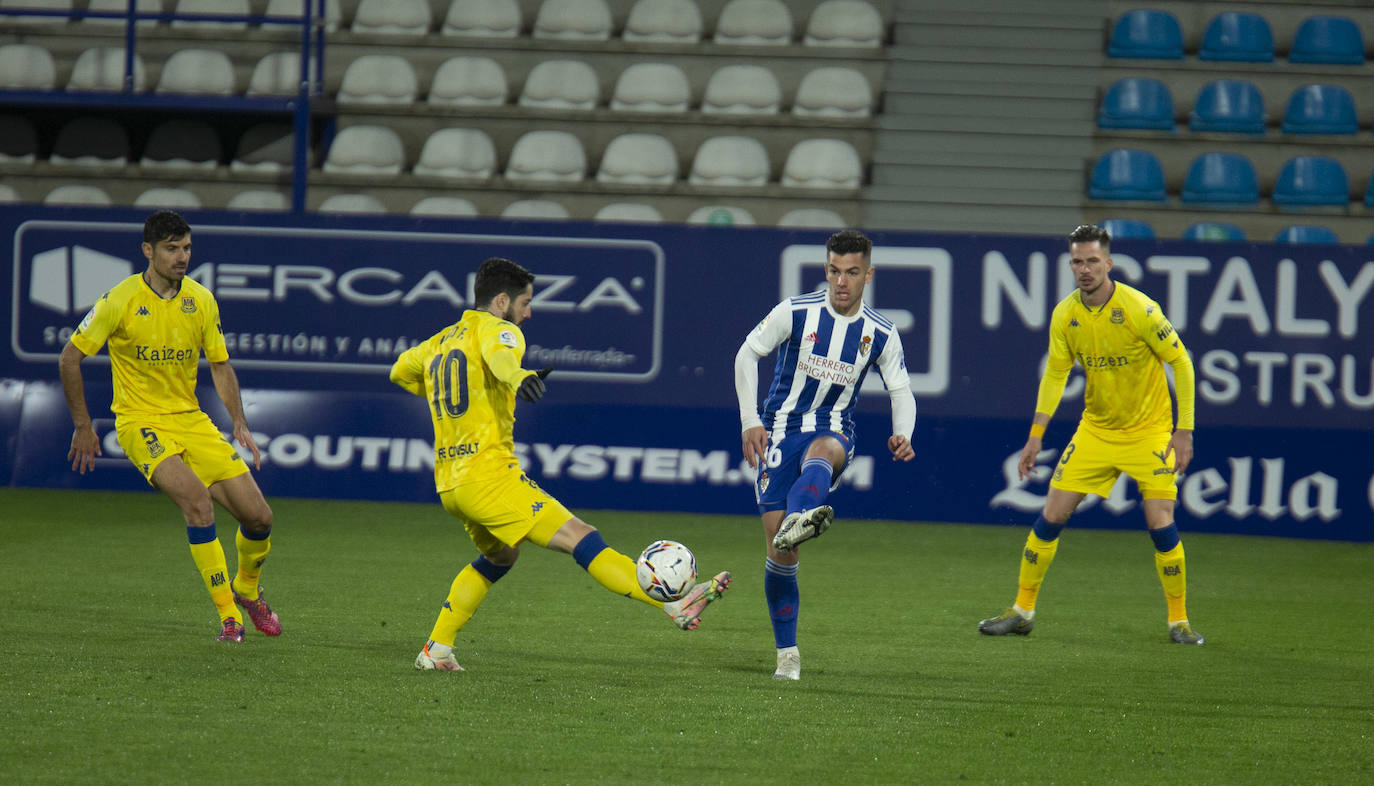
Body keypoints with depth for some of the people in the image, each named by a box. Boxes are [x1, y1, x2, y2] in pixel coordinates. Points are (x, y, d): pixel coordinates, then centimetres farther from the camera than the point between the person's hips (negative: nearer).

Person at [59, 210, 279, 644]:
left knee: (259, 516, -5)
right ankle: (227, 613, -23)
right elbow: (70, 359, -4)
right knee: (195, 496, -31)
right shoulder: (121, 301, -12)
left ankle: (247, 589, 28)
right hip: (140, 421, -5)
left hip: (191, 419, 5)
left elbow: (220, 364, 12)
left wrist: (239, 424, 1)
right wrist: (82, 426, -3)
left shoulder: (201, 300, 1)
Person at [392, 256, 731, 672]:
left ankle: (436, 650, 28)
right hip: (489, 475, -9)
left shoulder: (441, 341, 19)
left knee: (498, 556, 32)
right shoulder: (494, 328, -5)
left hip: (449, 482, 9)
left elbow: (400, 372, 37)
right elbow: (500, 355, -30)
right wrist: (517, 377, -53)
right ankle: (676, 604, -25)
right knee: (580, 538, -16)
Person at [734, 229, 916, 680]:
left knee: (824, 451, -40)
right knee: (779, 547, -11)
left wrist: (902, 434, -13)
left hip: (834, 430, 1)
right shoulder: (796, 312, -6)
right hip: (781, 427, -1)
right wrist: (749, 420, -6)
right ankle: (787, 653, 0)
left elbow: (900, 390, 8)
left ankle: (797, 520, -71)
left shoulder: (881, 333, 0)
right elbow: (747, 354, 3)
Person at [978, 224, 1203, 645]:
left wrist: (1184, 431, -13)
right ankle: (1022, 610, 12)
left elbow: (1181, 363, -11)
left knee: (1161, 523, -13)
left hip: (1148, 430, -4)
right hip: (1096, 428, 4)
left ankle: (1179, 621, 1)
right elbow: (1054, 375, 7)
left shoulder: (1139, 309, -19)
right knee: (1052, 515, 0)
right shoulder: (1065, 315, -5)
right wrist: (1036, 436, 4)